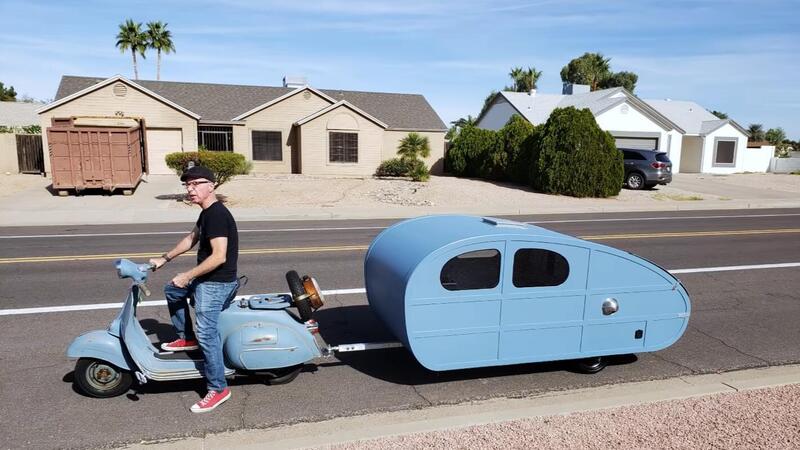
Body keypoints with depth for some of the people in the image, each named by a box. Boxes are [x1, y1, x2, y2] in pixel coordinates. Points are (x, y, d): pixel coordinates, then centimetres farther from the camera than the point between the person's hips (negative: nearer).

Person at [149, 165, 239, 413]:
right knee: (172, 290, 29)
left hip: (216, 283, -11)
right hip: (206, 280, 11)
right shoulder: (207, 213, 11)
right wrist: (164, 258, 27)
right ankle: (186, 338, 37)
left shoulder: (217, 214, -22)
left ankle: (218, 389, -2)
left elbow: (219, 256, -27)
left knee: (206, 334, -11)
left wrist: (188, 276, -20)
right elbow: (191, 239, 26)